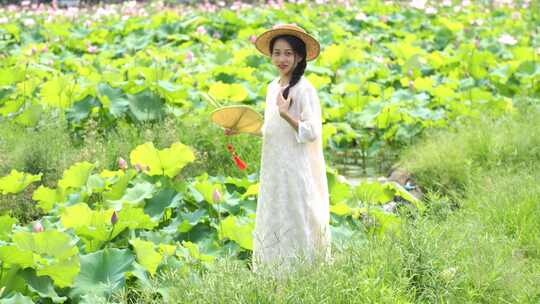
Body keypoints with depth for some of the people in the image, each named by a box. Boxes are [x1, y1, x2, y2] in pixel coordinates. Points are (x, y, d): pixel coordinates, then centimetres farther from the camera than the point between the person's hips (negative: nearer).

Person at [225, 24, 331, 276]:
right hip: (273, 171, 8)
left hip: (296, 172, -8)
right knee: (272, 227, 11)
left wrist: (286, 114, -29)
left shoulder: (304, 89, -12)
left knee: (295, 226, -3)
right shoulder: (273, 87, 11)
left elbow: (311, 132, -16)